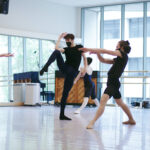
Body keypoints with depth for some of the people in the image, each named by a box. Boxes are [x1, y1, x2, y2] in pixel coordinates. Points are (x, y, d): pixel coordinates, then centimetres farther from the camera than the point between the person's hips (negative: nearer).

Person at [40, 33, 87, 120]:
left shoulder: (79, 47, 8)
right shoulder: (66, 49, 13)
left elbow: (84, 58, 9)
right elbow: (57, 48, -5)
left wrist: (85, 68, -4)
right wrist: (60, 37, 2)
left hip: (72, 71, -2)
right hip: (64, 68, 2)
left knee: (66, 92, -4)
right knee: (56, 52, -24)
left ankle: (62, 114, 3)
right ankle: (45, 67, -40)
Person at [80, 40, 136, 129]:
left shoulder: (123, 55, -6)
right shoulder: (118, 59, 17)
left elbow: (105, 51, -12)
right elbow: (103, 60, 15)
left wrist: (90, 49, -12)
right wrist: (97, 52, -3)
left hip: (113, 83, -11)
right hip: (113, 83, 11)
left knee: (103, 101, -23)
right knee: (120, 103, 23)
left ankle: (92, 122, -32)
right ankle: (131, 120, 38)